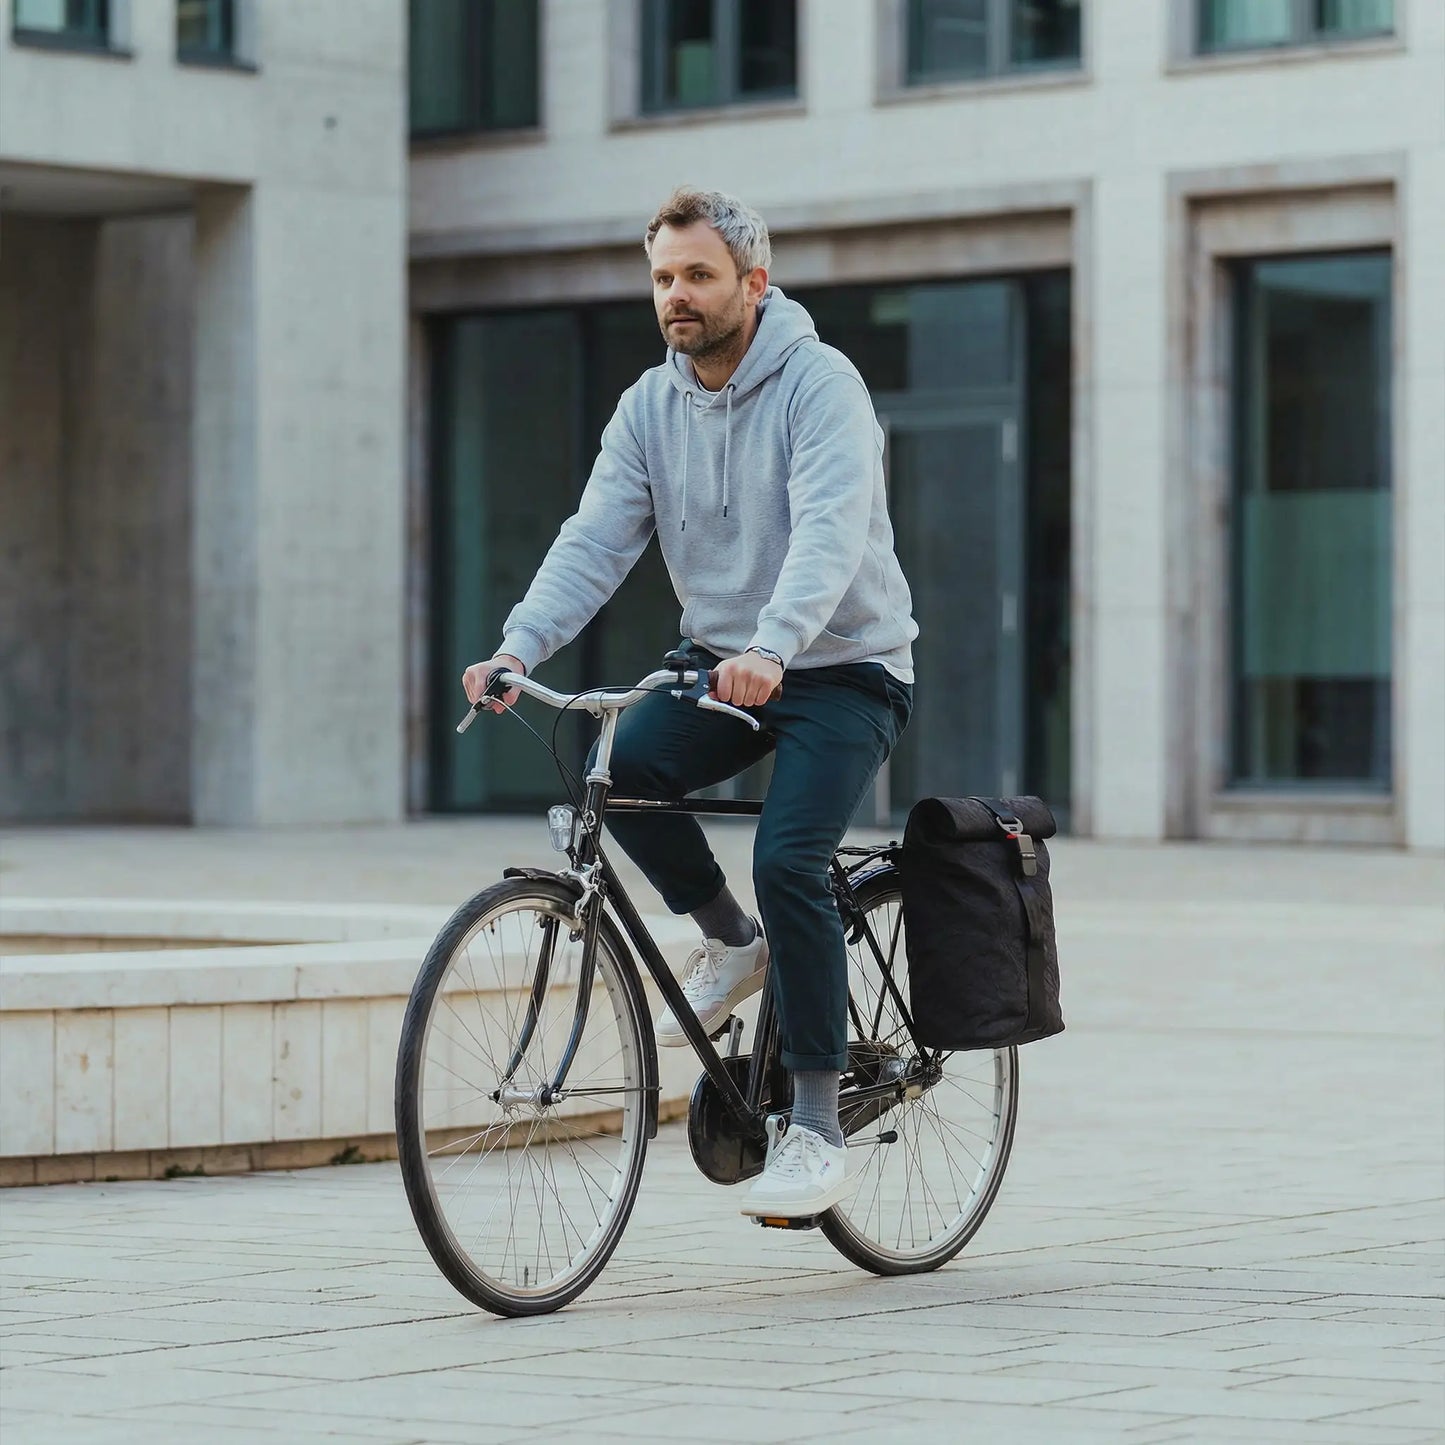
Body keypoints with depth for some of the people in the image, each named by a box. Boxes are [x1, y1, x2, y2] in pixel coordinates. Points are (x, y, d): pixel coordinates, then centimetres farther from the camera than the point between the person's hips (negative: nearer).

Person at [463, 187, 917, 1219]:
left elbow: (827, 532, -30)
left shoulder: (820, 384, -15)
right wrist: (519, 646, -24)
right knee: (624, 768, -24)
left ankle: (820, 1131, -14)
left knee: (789, 862, -24)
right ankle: (731, 942, 4)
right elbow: (595, 540, -7)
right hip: (722, 661, 5)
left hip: (843, 669, -5)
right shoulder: (651, 408, 3)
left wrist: (770, 648, -47)